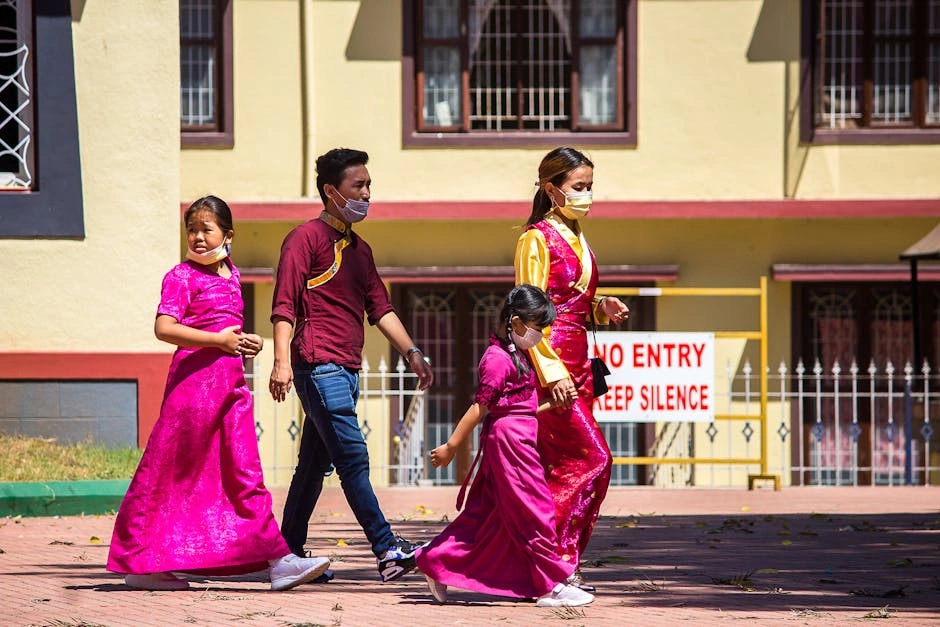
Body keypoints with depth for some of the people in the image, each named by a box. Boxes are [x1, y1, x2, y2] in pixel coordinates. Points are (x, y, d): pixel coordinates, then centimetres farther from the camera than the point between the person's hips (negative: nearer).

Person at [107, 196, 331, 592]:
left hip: (231, 381, 7)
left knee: (245, 472, 2)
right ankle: (138, 563, 5)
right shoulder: (182, 276, -5)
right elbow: (164, 328, -18)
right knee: (168, 472, -2)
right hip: (194, 376, -7)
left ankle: (279, 561, -3)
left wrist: (245, 342, 9)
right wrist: (220, 340, -18)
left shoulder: (231, 274, 17)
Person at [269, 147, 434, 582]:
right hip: (319, 365, -9)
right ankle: (387, 550, -21)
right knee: (353, 457, -14)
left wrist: (411, 353, 13)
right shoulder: (307, 238, -4)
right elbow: (284, 305, -10)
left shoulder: (359, 249, 21)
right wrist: (282, 361, -20)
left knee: (315, 464, 11)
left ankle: (288, 553, 17)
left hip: (346, 371, 9)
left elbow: (379, 308, 23)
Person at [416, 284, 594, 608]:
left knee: (486, 513, 12)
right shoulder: (499, 359, -16)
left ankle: (437, 561, 17)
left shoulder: (514, 353, 14)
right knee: (535, 511, -5)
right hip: (510, 436, -10)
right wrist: (451, 447, -14)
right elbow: (479, 406, -17)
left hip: (517, 439, 10)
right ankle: (552, 585, -1)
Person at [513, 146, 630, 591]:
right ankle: (557, 558, -9)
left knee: (565, 466, 6)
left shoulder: (576, 238, 18)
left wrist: (602, 307, 6)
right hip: (551, 359, -8)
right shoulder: (537, 238, -7)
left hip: (577, 363, 8)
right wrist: (552, 371, -20)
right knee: (593, 458, -14)